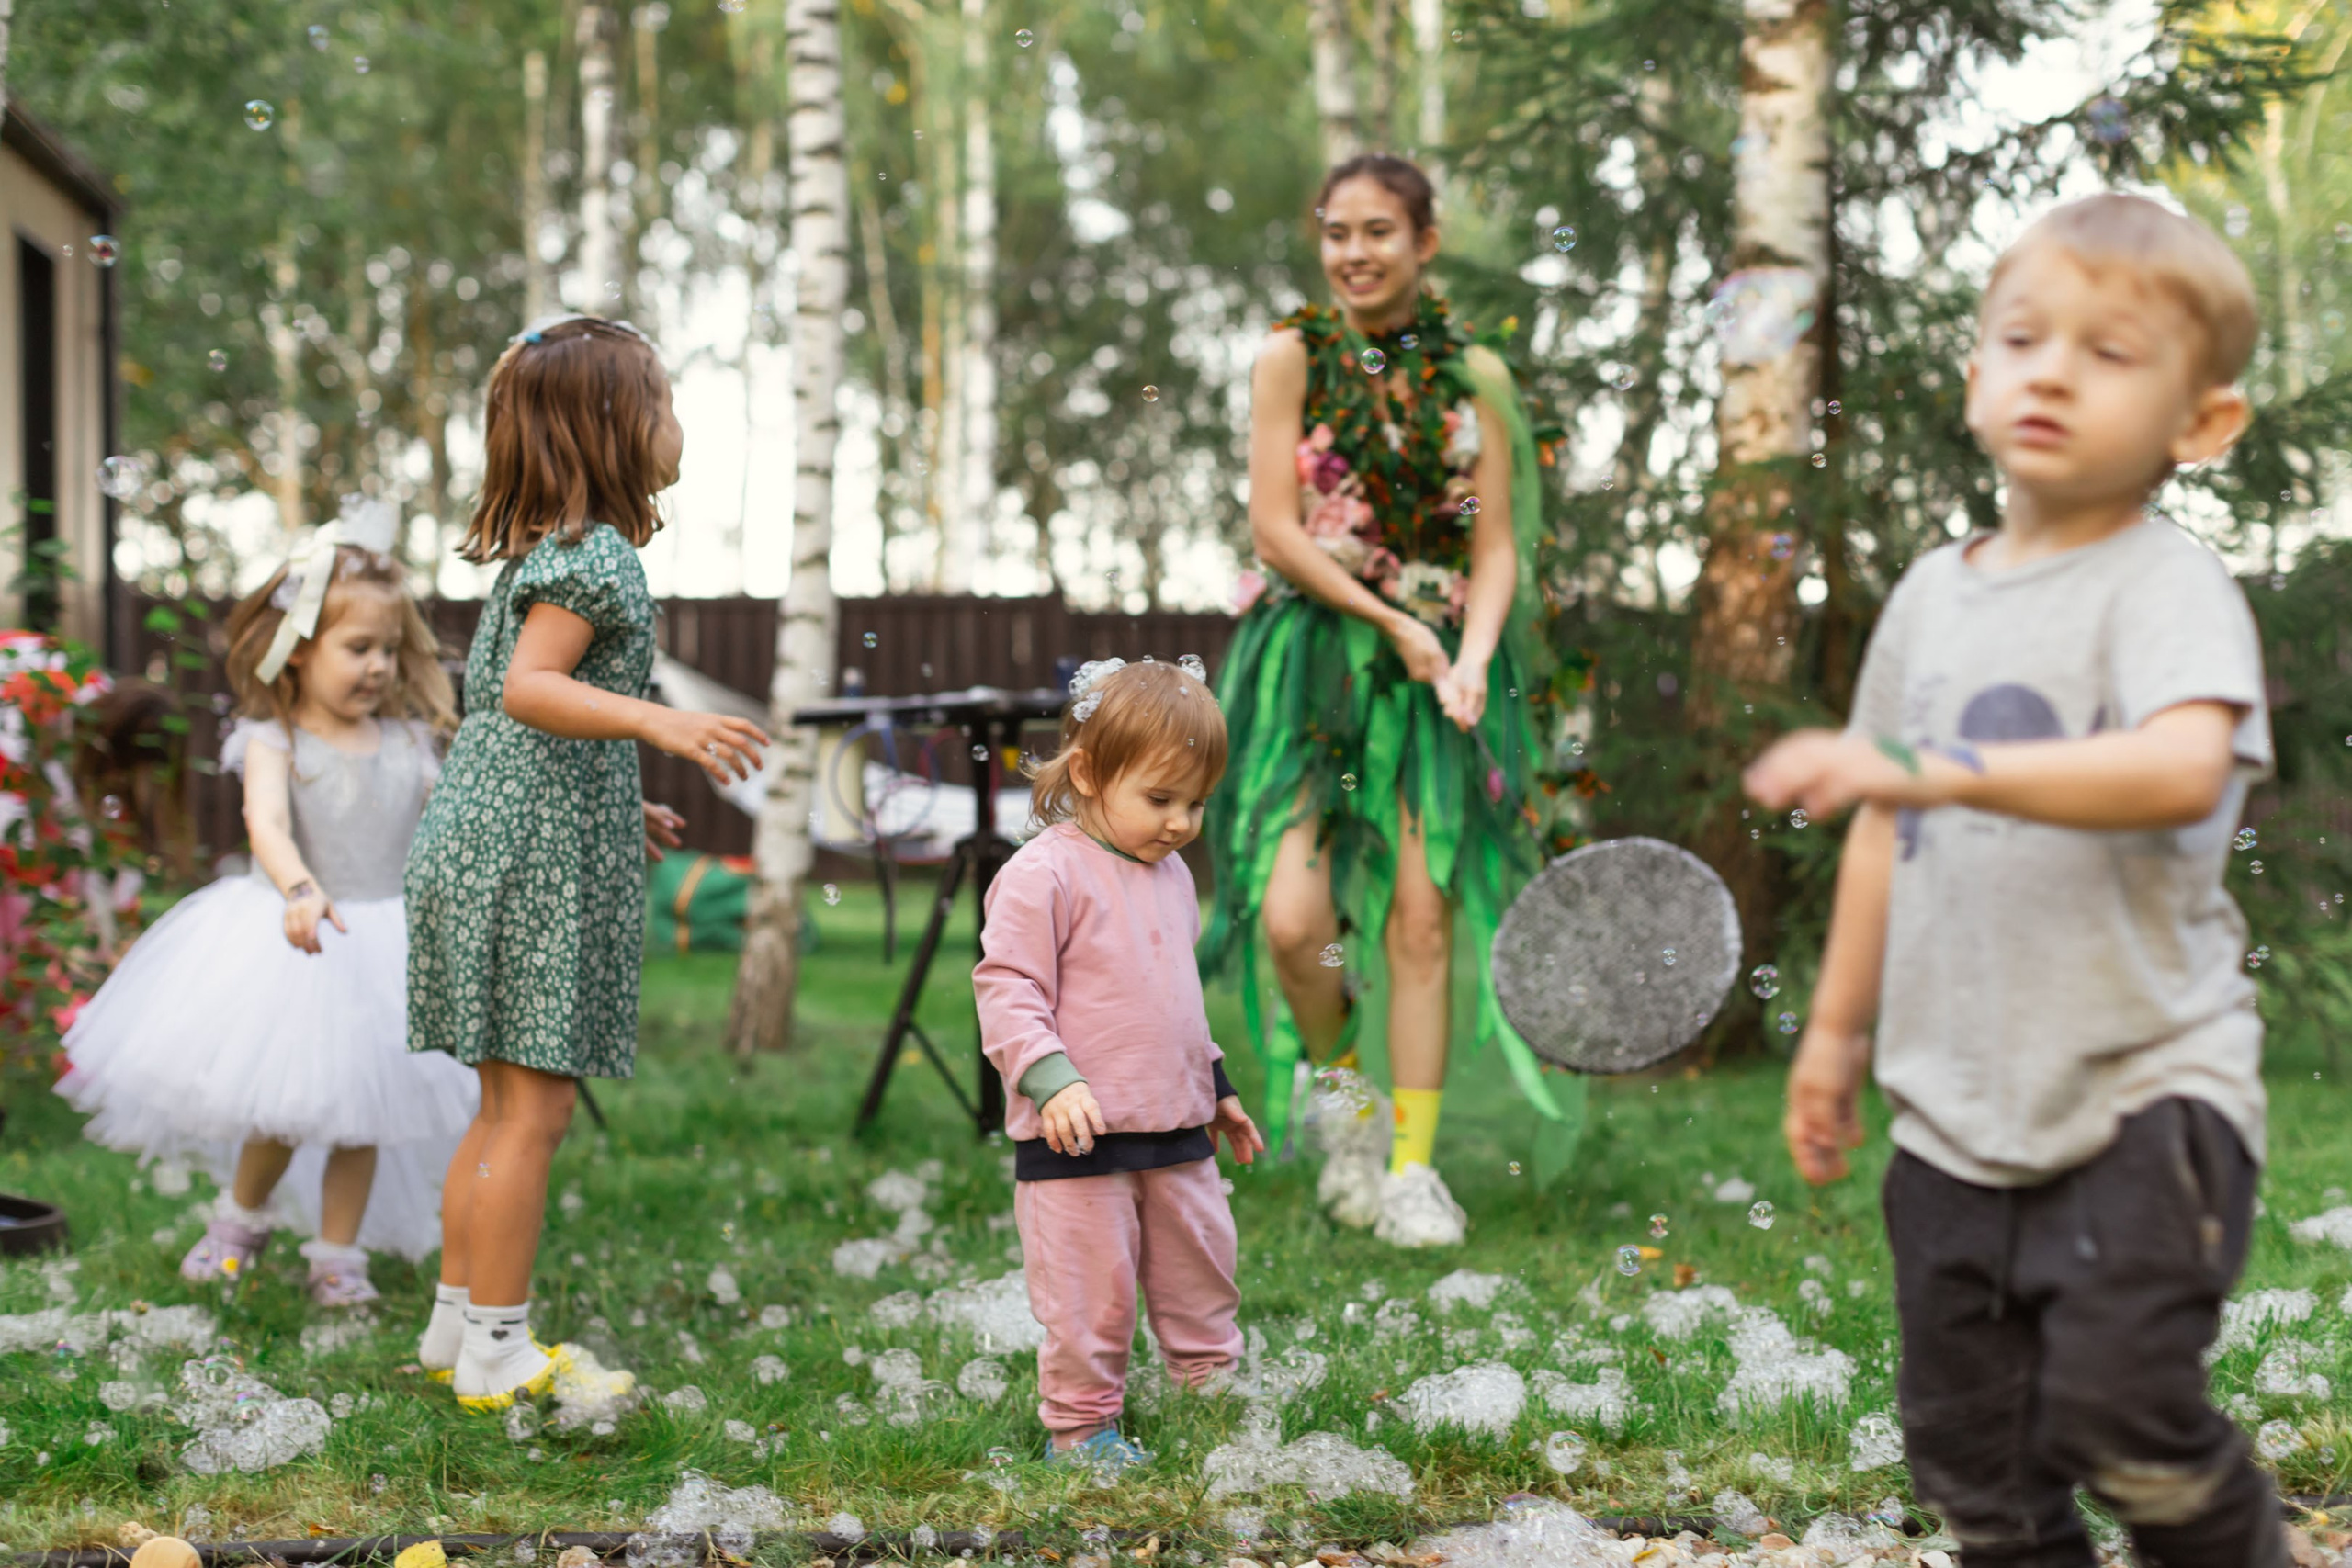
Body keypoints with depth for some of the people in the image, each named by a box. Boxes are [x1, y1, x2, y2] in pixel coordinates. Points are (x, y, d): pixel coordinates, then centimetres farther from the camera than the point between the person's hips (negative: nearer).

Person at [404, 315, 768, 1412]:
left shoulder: (539, 551, 16)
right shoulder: (596, 556, -15)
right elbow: (528, 689, -29)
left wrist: (620, 809, 31)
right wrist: (656, 722, -43)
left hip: (486, 847, 10)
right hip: (537, 866, -10)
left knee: (506, 1107, 16)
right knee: (536, 1109, -4)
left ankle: (458, 1323, 24)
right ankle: (496, 1351, 1)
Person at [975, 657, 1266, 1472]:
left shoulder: (1172, 875, 14)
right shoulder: (1042, 875, -13)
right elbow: (1007, 989, -16)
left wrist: (1216, 1089, 28)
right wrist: (1053, 1081, -26)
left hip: (1177, 1130, 7)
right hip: (1079, 1134, -7)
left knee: (1204, 1269, 14)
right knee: (1092, 1287, -1)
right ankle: (1080, 1425, 13)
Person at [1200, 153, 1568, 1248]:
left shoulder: (1473, 372, 6)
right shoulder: (1291, 357, 1)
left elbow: (1496, 546, 4)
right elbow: (1275, 529, -5)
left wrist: (1470, 657, -13)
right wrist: (1393, 621, -11)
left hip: (1438, 662, 1)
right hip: (1311, 655, -1)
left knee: (1421, 916, -4)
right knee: (1294, 918, -14)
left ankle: (1412, 1165, 5)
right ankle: (1340, 1092, 16)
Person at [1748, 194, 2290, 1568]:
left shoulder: (2170, 587, -9)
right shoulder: (1933, 595, 12)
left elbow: (2183, 772, -29)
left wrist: (1941, 766, -39)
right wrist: (1837, 1026, 25)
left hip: (2145, 1087, -6)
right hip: (1958, 1108, 7)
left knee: (2119, 1407, -20)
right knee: (1971, 1450, 9)